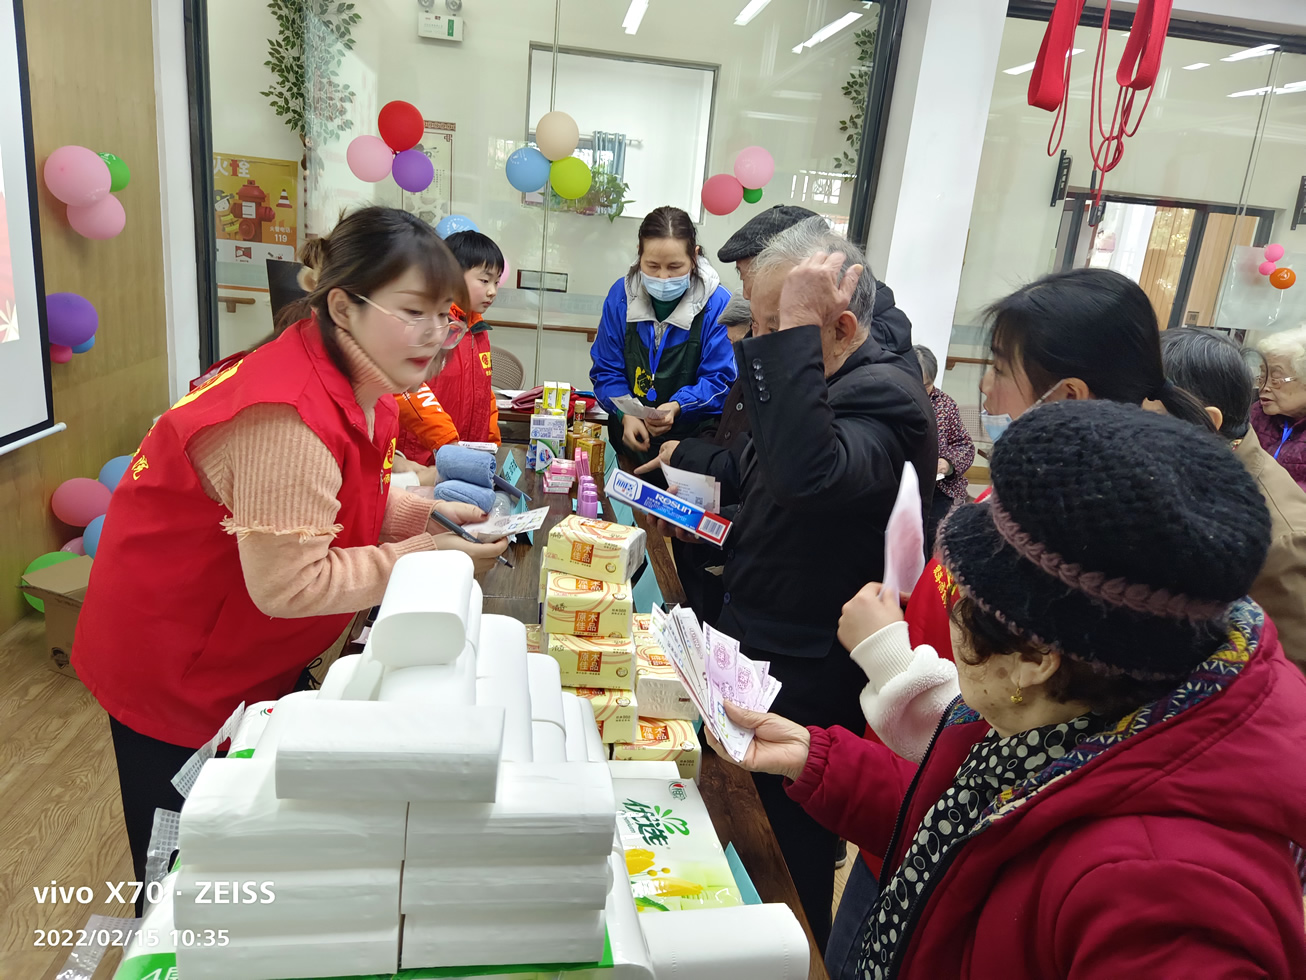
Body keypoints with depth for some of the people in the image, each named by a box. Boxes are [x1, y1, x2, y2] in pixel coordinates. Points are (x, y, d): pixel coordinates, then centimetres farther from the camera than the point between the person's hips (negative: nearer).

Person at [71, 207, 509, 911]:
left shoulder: (364, 384, -3)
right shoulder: (290, 419, -34)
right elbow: (290, 586, -31)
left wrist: (426, 515, -8)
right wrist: (424, 557, -26)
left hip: (258, 661, 9)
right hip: (173, 666, -9)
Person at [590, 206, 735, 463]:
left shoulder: (718, 304, -8)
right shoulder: (621, 294, 2)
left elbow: (720, 380, -8)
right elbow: (607, 370, 5)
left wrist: (677, 407, -26)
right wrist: (625, 414, -13)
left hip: (693, 442, -2)